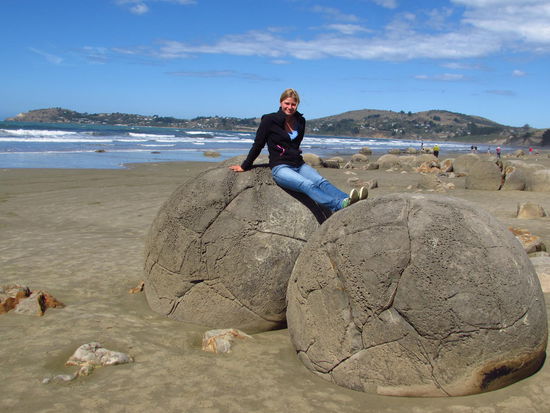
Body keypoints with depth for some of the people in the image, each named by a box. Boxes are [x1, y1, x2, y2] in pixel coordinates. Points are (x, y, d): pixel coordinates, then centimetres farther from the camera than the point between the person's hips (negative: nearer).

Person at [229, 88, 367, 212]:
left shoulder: (300, 121, 11)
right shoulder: (270, 120, -4)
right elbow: (258, 145, 2)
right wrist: (245, 166, 8)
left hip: (299, 164, 6)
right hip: (280, 167, -6)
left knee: (321, 182, -24)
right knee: (308, 185, -32)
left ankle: (348, 199, -48)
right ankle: (340, 205, -55)